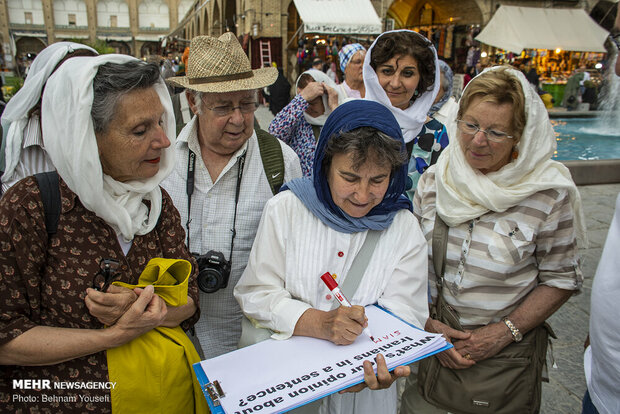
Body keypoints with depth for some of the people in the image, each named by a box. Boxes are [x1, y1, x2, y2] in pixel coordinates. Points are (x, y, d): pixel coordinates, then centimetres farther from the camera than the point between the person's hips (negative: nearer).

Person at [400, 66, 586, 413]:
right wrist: (428, 324, -10)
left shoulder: (549, 194, -14)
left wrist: (505, 332, -14)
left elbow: (561, 278, -6)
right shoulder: (434, 180, -6)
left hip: (505, 353, -2)